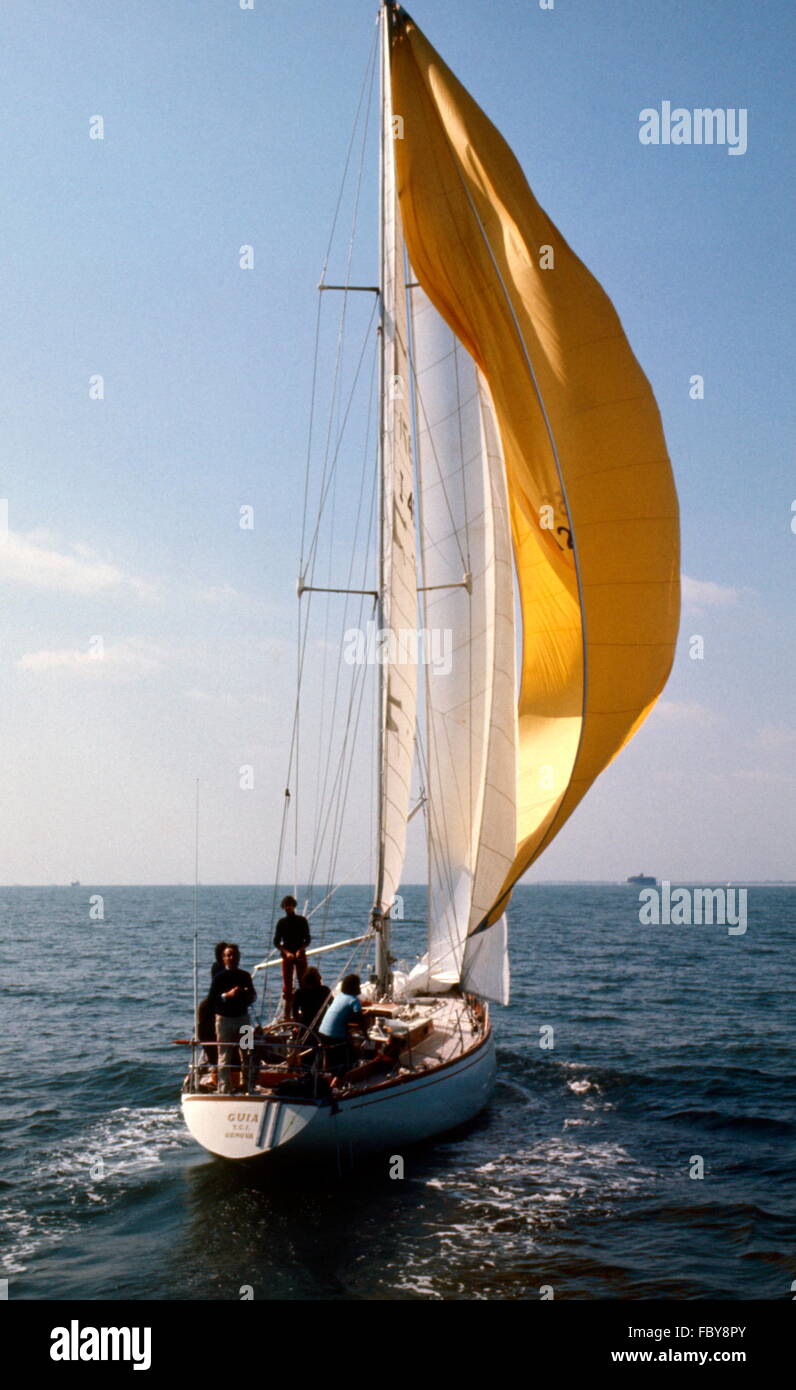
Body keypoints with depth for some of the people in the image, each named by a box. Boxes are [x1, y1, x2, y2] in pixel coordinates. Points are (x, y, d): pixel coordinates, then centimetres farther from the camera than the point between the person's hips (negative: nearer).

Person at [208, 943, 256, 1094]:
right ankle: (224, 1089, 2)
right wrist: (227, 995, -24)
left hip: (243, 1017, 5)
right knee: (225, 1057, -3)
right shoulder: (219, 977, -6)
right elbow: (211, 999, -11)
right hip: (224, 1019, -5)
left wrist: (250, 995, -5)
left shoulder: (245, 976, 7)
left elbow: (253, 996, 17)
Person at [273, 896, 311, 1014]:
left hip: (300, 955, 0)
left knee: (303, 982, -2)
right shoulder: (281, 922, 3)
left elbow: (307, 939, 2)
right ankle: (287, 1014, 2)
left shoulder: (302, 920, 2)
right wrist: (287, 952, -13)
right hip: (287, 955, 0)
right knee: (287, 984, -1)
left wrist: (300, 950, -15)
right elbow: (276, 942, 1)